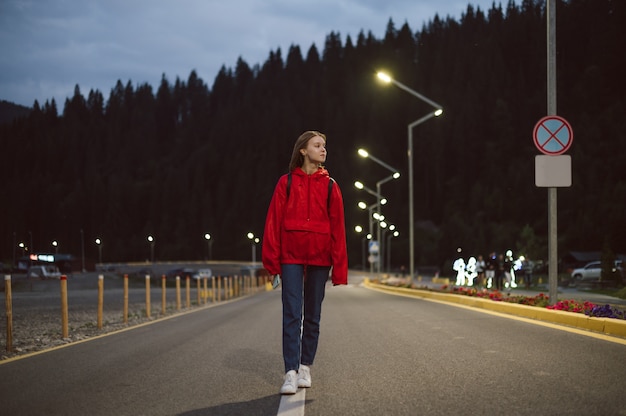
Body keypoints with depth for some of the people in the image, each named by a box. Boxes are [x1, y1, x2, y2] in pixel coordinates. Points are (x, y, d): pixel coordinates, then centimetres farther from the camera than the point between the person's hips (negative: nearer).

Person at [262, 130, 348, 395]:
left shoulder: (329, 186, 6)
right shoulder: (286, 182, 2)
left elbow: (337, 227, 4)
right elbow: (274, 221, -1)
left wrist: (339, 266, -1)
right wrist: (272, 259, -8)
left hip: (319, 257, 2)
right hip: (291, 256, -2)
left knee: (312, 316, 9)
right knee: (292, 314, -8)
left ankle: (305, 367, 20)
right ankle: (291, 373, -10)